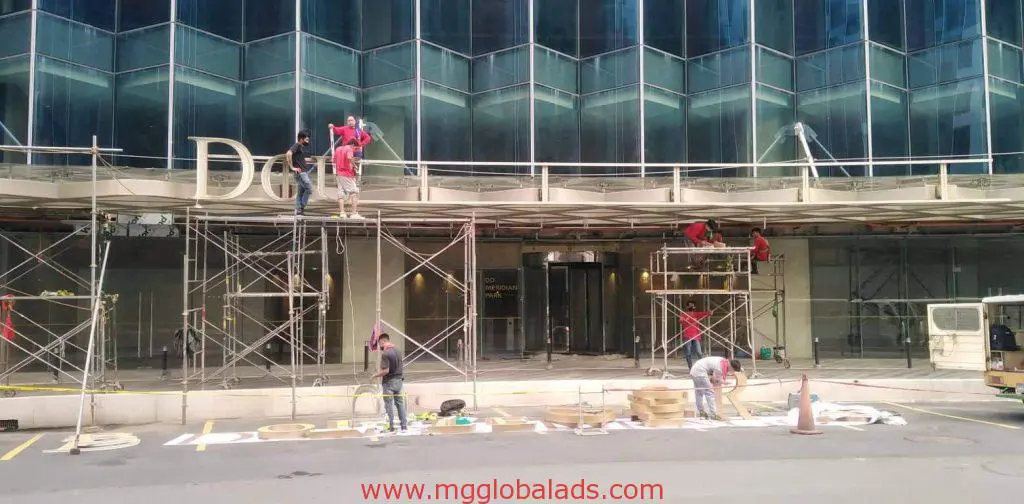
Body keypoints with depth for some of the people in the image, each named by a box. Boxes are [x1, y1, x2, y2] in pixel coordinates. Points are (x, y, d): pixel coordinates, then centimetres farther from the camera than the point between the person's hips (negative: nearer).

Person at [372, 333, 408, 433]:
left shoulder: (385, 354, -18)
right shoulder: (397, 350, 5)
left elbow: (386, 371, -22)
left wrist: (375, 375, -7)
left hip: (389, 382, -7)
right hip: (398, 380, 7)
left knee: (389, 405, 3)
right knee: (400, 403, 12)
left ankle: (391, 427, 8)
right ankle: (404, 425, 16)